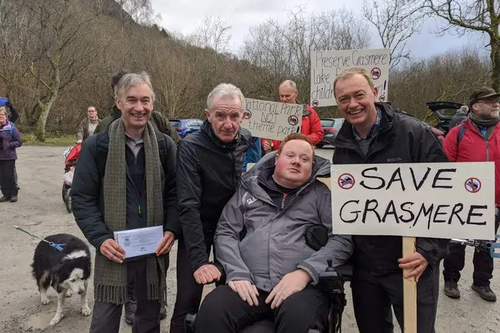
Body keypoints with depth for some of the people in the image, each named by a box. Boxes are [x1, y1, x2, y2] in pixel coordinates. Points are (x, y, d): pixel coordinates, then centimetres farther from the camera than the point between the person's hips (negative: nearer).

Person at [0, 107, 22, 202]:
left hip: (9, 156, -4)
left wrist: (8, 145, -15)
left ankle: (13, 194, 11)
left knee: (9, 176, -1)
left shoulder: (11, 127, -5)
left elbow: (19, 142, -3)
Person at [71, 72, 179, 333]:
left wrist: (172, 230, -9)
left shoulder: (165, 145, 1)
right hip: (114, 250, -1)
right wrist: (100, 238, -13)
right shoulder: (96, 146, -5)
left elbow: (174, 192, 5)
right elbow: (82, 198, -3)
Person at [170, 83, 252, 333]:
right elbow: (188, 206, -27)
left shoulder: (249, 141, -8)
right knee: (188, 302, -3)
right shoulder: (191, 147, -22)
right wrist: (199, 259, -32)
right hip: (198, 229, -3)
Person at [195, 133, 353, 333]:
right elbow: (225, 233, 13)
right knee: (211, 312, -27)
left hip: (303, 285, -1)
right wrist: (237, 273, -4)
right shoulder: (249, 189, 16)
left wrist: (305, 272, -12)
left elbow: (343, 239, 2)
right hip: (250, 285, 2)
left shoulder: (322, 194, 11)